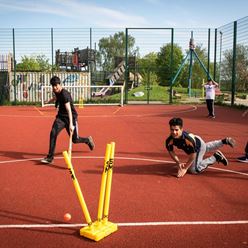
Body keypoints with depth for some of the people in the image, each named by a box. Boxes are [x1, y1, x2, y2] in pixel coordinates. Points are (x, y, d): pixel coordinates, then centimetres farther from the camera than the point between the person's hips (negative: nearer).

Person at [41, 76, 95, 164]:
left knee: (75, 139, 5)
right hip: (61, 117, 6)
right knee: (53, 133, -20)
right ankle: (50, 157, -14)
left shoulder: (65, 94, -24)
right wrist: (50, 100, 49)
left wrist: (71, 124, -42)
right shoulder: (56, 92, -1)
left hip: (70, 117, -6)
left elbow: (69, 110, -34)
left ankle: (88, 140, 41)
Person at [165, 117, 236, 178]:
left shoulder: (188, 139, -46)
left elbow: (192, 155, -35)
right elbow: (171, 152, -15)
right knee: (206, 147, 35)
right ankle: (225, 141, 57)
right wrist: (179, 162, -27)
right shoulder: (169, 141, -32)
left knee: (194, 170, -14)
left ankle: (216, 157, 1)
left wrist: (185, 168, -32)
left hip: (199, 145, -6)